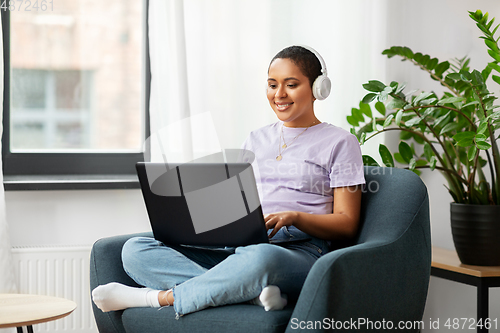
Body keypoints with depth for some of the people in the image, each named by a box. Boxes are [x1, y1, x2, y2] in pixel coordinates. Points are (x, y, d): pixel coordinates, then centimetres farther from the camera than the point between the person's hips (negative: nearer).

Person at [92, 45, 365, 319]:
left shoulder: (339, 142, 9)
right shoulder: (256, 140, 25)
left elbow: (347, 224, 3)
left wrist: (294, 217, -15)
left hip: (299, 251, -5)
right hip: (239, 247, 6)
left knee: (261, 257, -45)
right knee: (135, 249, -16)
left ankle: (160, 297, -26)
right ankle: (252, 292, -32)